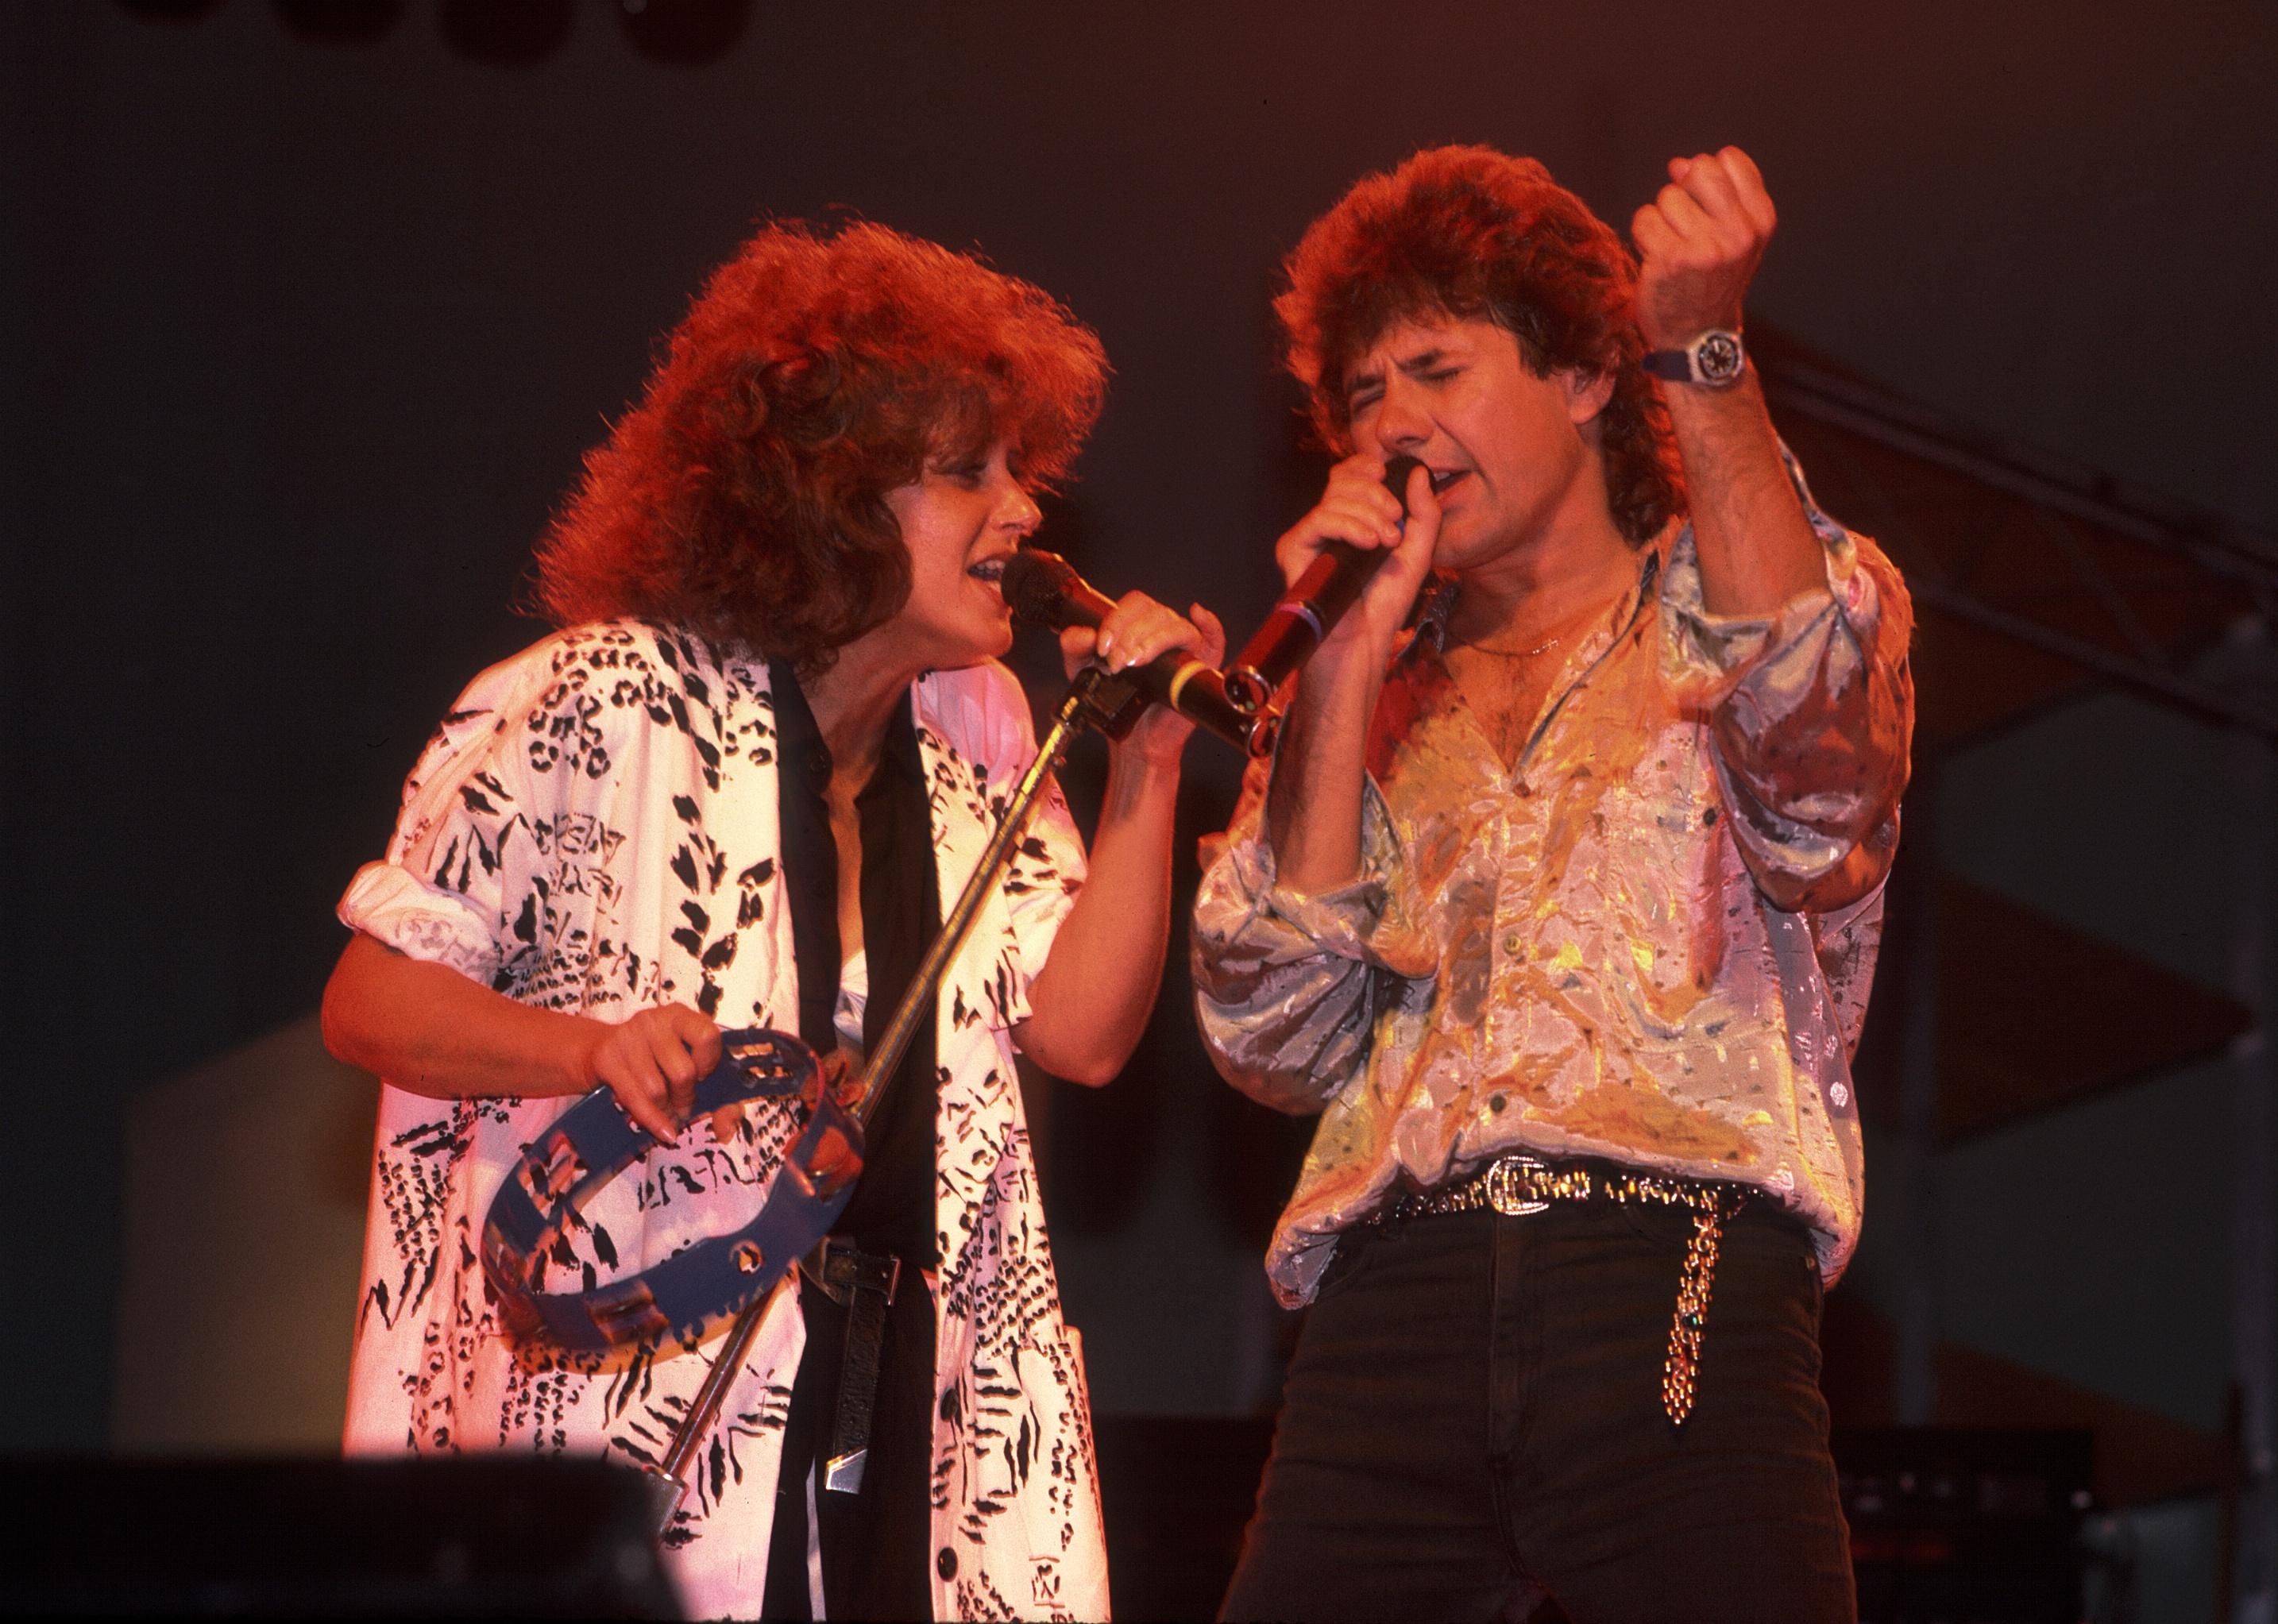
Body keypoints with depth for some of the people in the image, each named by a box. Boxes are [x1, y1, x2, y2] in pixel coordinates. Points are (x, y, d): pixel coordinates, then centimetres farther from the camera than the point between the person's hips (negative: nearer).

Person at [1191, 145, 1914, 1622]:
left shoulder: (1770, 607, 17)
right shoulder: (1371, 701, 24)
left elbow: (1817, 787, -8)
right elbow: (1277, 1042, 9)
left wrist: (1703, 352, -10)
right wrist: (1343, 669, 5)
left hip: (1676, 1286, -3)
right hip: (1392, 1304, 3)